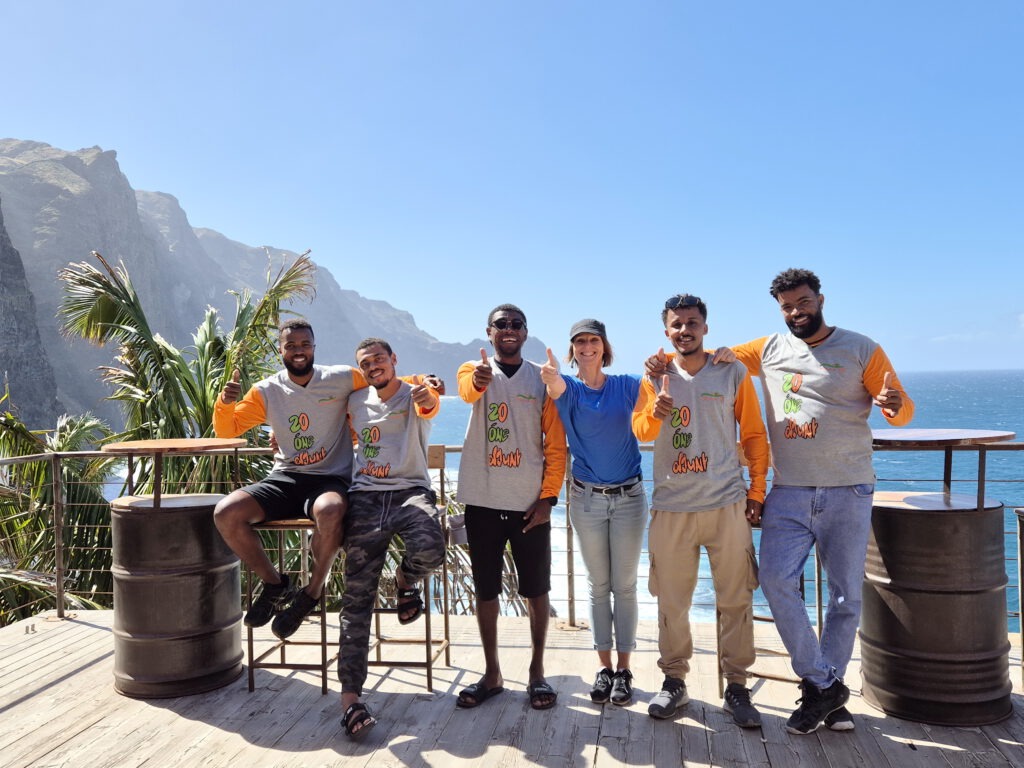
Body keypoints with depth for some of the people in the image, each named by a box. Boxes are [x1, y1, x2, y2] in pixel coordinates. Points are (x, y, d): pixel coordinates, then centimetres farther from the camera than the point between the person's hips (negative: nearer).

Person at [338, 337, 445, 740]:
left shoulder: (414, 394, 2)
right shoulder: (355, 402, 15)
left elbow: (430, 405, -24)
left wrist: (427, 398, -48)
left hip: (410, 490, -3)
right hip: (365, 495, 3)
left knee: (429, 549, -34)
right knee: (357, 596, -4)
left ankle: (405, 579, 5)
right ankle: (350, 695, 2)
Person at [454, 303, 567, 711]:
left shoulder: (543, 379, 3)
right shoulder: (473, 369, 3)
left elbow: (556, 444, 1)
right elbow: (467, 390, -23)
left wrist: (548, 497, -7)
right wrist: (479, 380, -47)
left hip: (530, 503, 0)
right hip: (482, 501, 1)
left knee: (536, 589, 7)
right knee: (486, 589, 10)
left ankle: (537, 671, 24)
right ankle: (492, 673, 24)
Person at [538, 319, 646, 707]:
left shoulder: (626, 385, 0)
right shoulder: (567, 387, -2)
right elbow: (556, 387, -26)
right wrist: (550, 377, -51)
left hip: (629, 497, 0)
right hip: (587, 499, 1)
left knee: (624, 585, 7)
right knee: (598, 585, 10)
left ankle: (623, 669, 19)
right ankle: (604, 667, 21)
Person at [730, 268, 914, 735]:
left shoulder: (861, 350, 2)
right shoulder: (769, 350, 8)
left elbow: (904, 411, 2)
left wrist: (895, 405, -22)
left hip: (847, 492, -1)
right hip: (789, 492, 1)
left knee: (846, 596, 6)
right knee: (776, 581, -15)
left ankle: (825, 692, 22)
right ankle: (824, 685, 1)